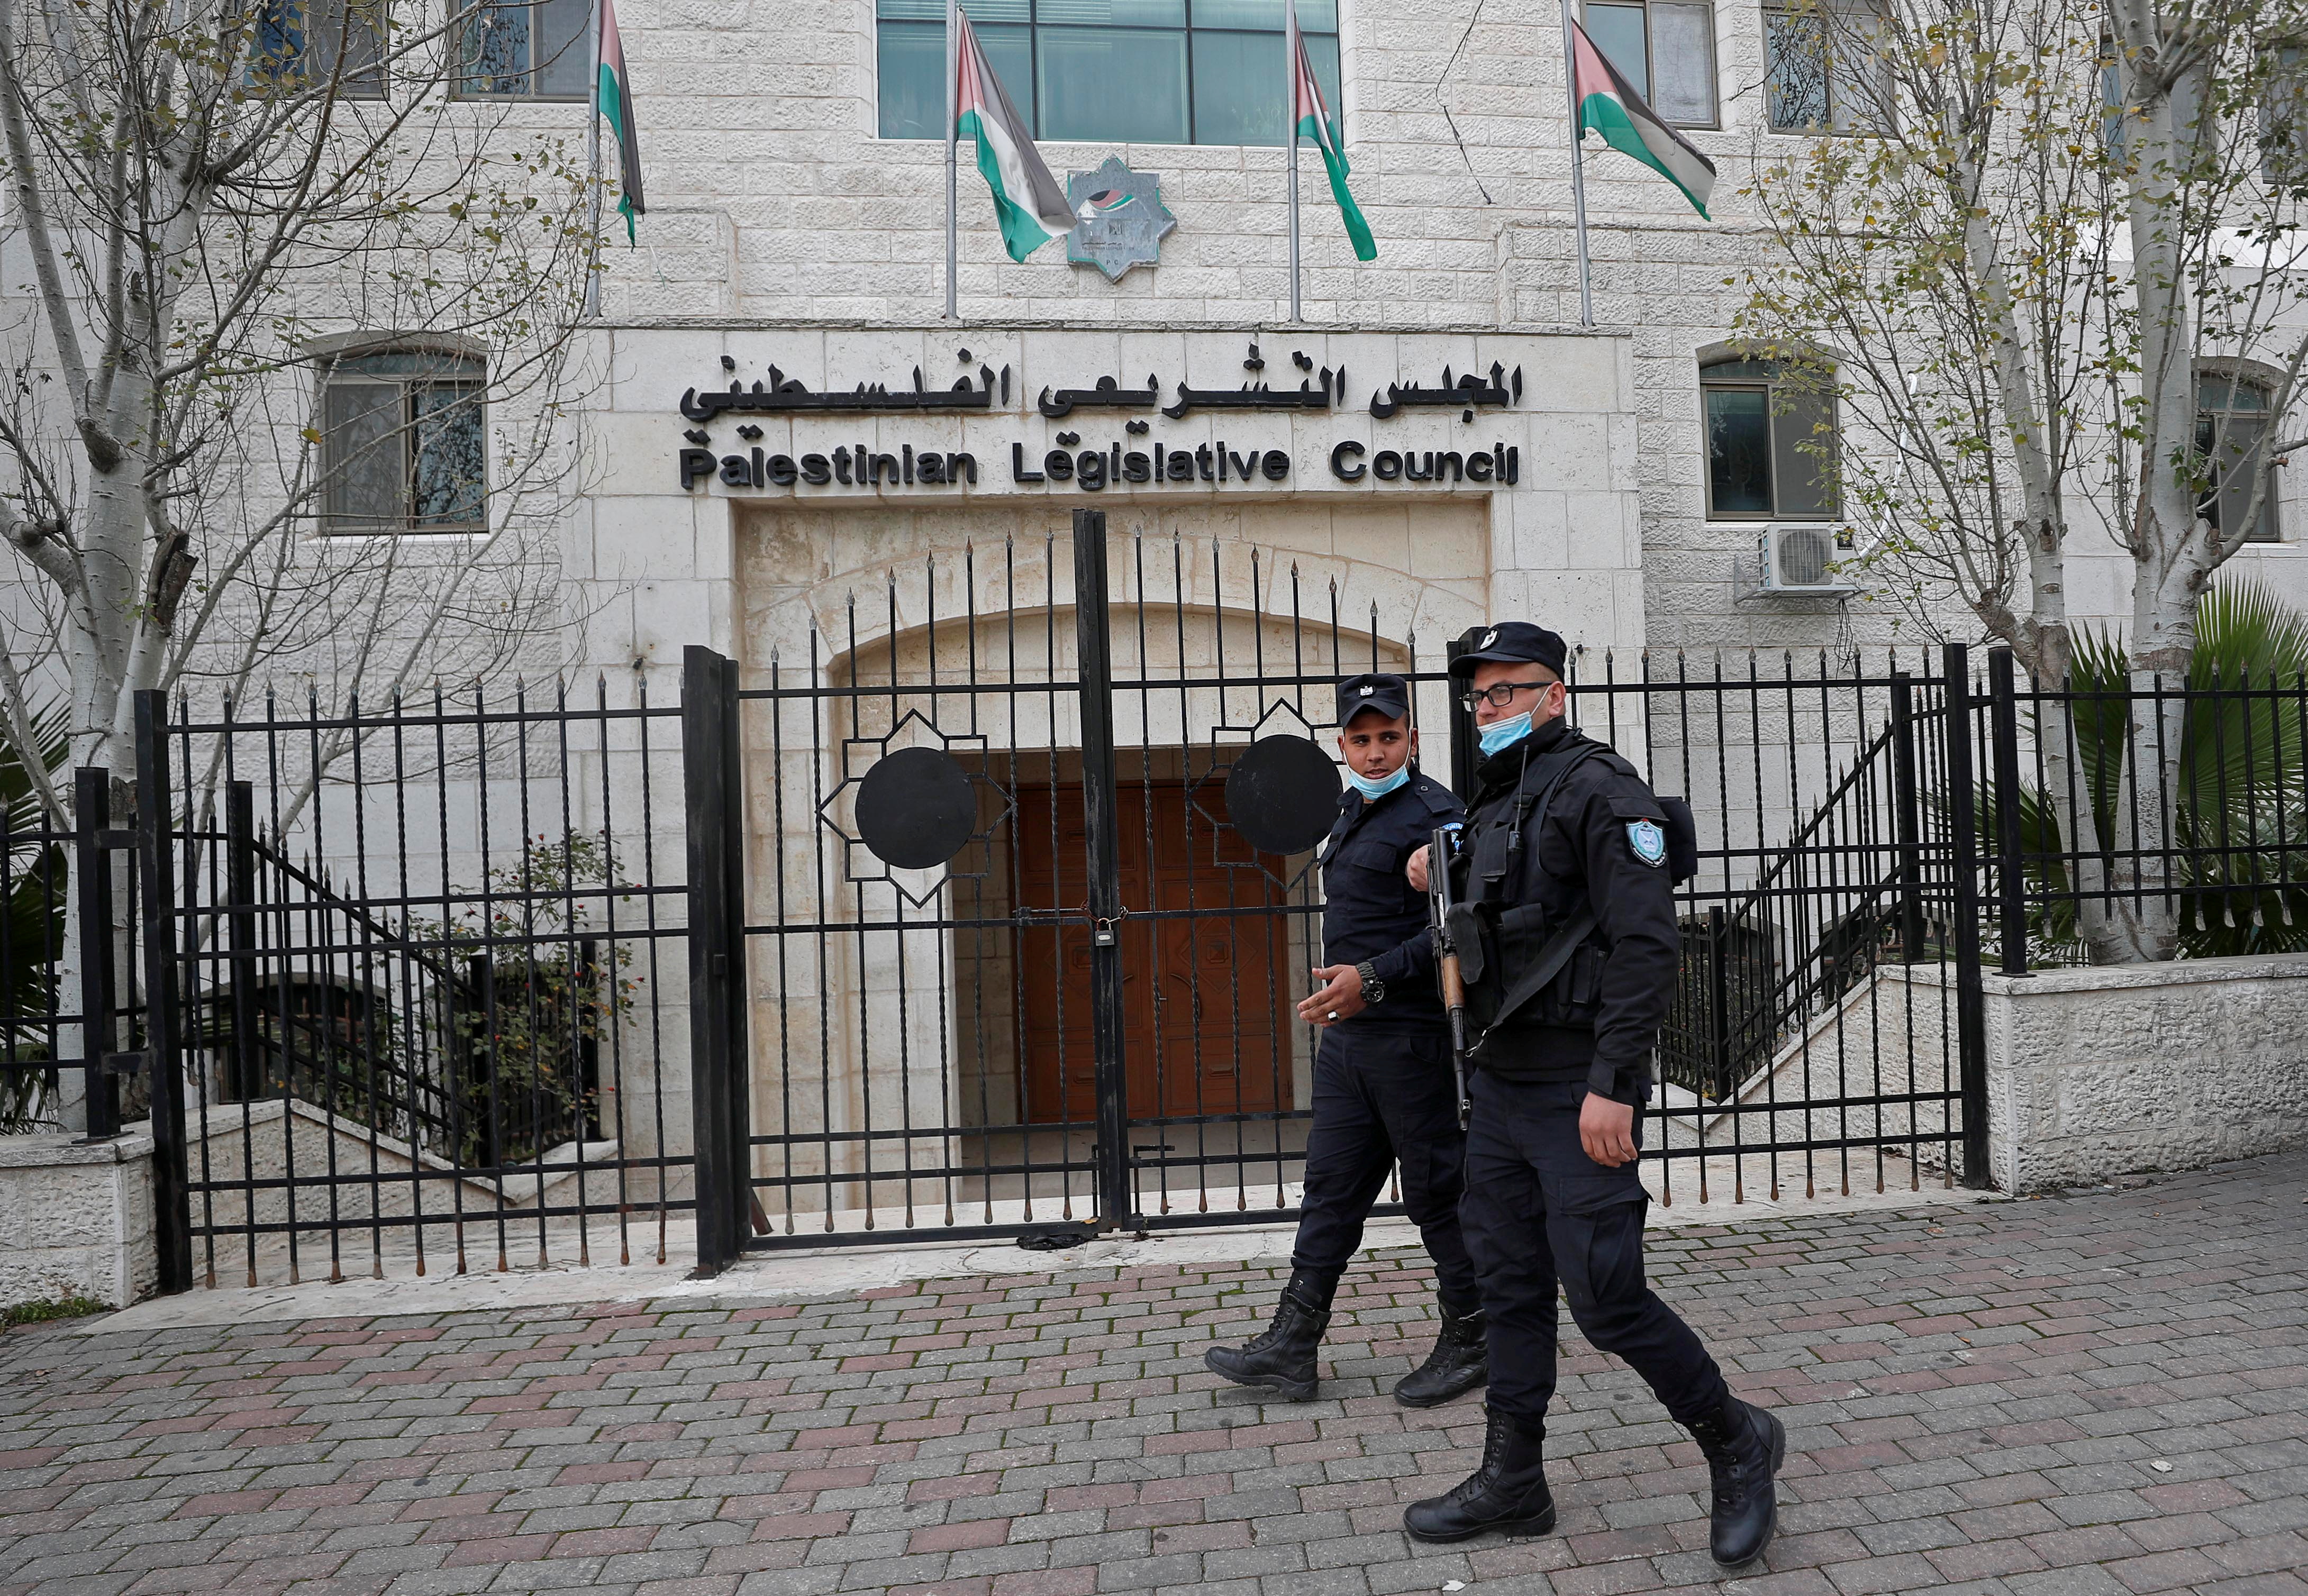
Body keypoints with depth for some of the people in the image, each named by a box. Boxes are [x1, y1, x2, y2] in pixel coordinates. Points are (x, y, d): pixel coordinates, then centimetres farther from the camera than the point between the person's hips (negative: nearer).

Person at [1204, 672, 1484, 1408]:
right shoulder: (1354, 812, 18)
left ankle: (1471, 1341, 17)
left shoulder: (1434, 814, -11)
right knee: (1331, 1187, 10)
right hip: (1348, 1032, 9)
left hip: (1410, 1034, -9)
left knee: (1438, 1193, 2)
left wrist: (1374, 978, -25)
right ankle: (1292, 1346, 15)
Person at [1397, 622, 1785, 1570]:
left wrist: (1611, 1084, -25)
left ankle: (1736, 1444, 17)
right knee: (1510, 1286, 13)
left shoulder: (1598, 789, -12)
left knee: (1604, 1293, -6)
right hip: (1499, 1082, 9)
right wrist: (1443, 877, 9)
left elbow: (1647, 946, -20)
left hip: (1577, 1087, -8)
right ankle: (1512, 1482, 25)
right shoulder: (1492, 804, 16)